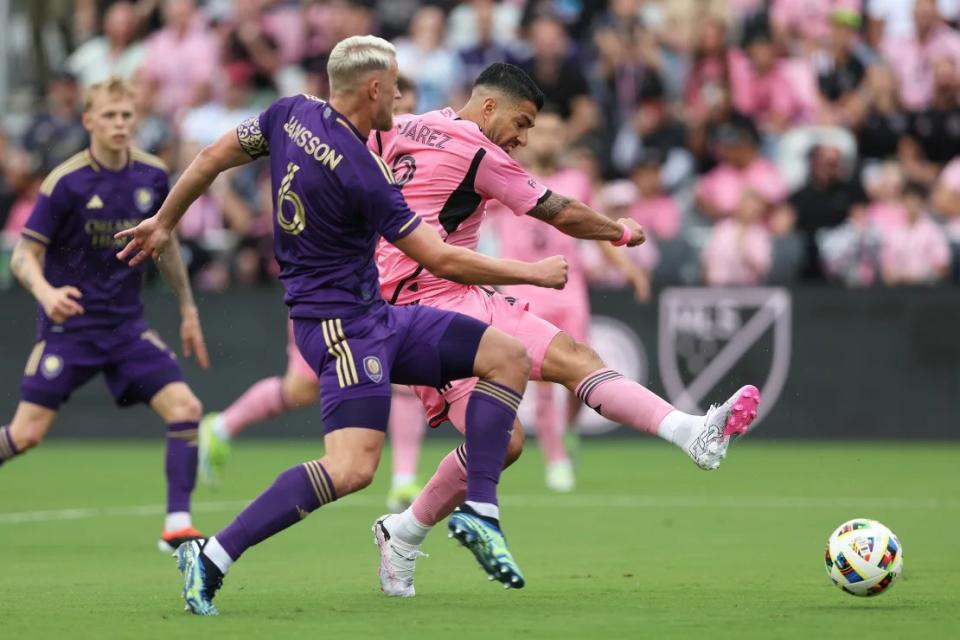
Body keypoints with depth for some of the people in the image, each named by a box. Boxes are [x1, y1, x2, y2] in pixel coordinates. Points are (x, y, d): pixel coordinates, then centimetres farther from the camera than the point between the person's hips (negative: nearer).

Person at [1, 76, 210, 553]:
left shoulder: (152, 176, 1)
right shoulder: (66, 182, -12)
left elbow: (164, 244, 18)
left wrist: (188, 309, 21)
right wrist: (46, 292, -32)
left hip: (126, 325, 4)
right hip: (69, 322, -4)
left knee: (184, 407, -13)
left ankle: (177, 526, -7)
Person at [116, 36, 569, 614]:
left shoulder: (292, 114, 2)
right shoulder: (361, 175, -21)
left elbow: (212, 159, 12)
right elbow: (442, 261, -16)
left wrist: (163, 223, 27)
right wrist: (533, 273, -5)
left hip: (374, 313, 10)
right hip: (340, 323, -10)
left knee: (509, 356, 3)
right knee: (352, 468, -23)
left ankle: (480, 511, 1)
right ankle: (211, 557, -17)